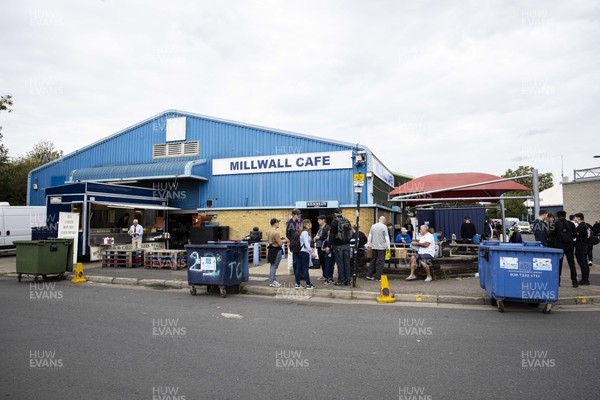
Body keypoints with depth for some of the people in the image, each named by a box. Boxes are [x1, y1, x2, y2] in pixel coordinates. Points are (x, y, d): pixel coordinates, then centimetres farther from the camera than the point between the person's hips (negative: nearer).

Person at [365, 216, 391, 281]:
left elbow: (370, 236, 11)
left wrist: (368, 244, 18)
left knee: (373, 261, 14)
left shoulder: (373, 226, 7)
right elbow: (387, 237, -9)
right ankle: (378, 277, 2)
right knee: (380, 262, 0)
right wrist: (388, 246, -5)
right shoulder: (384, 227, -9)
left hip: (374, 247, 5)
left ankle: (369, 275, 16)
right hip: (381, 247, -5)